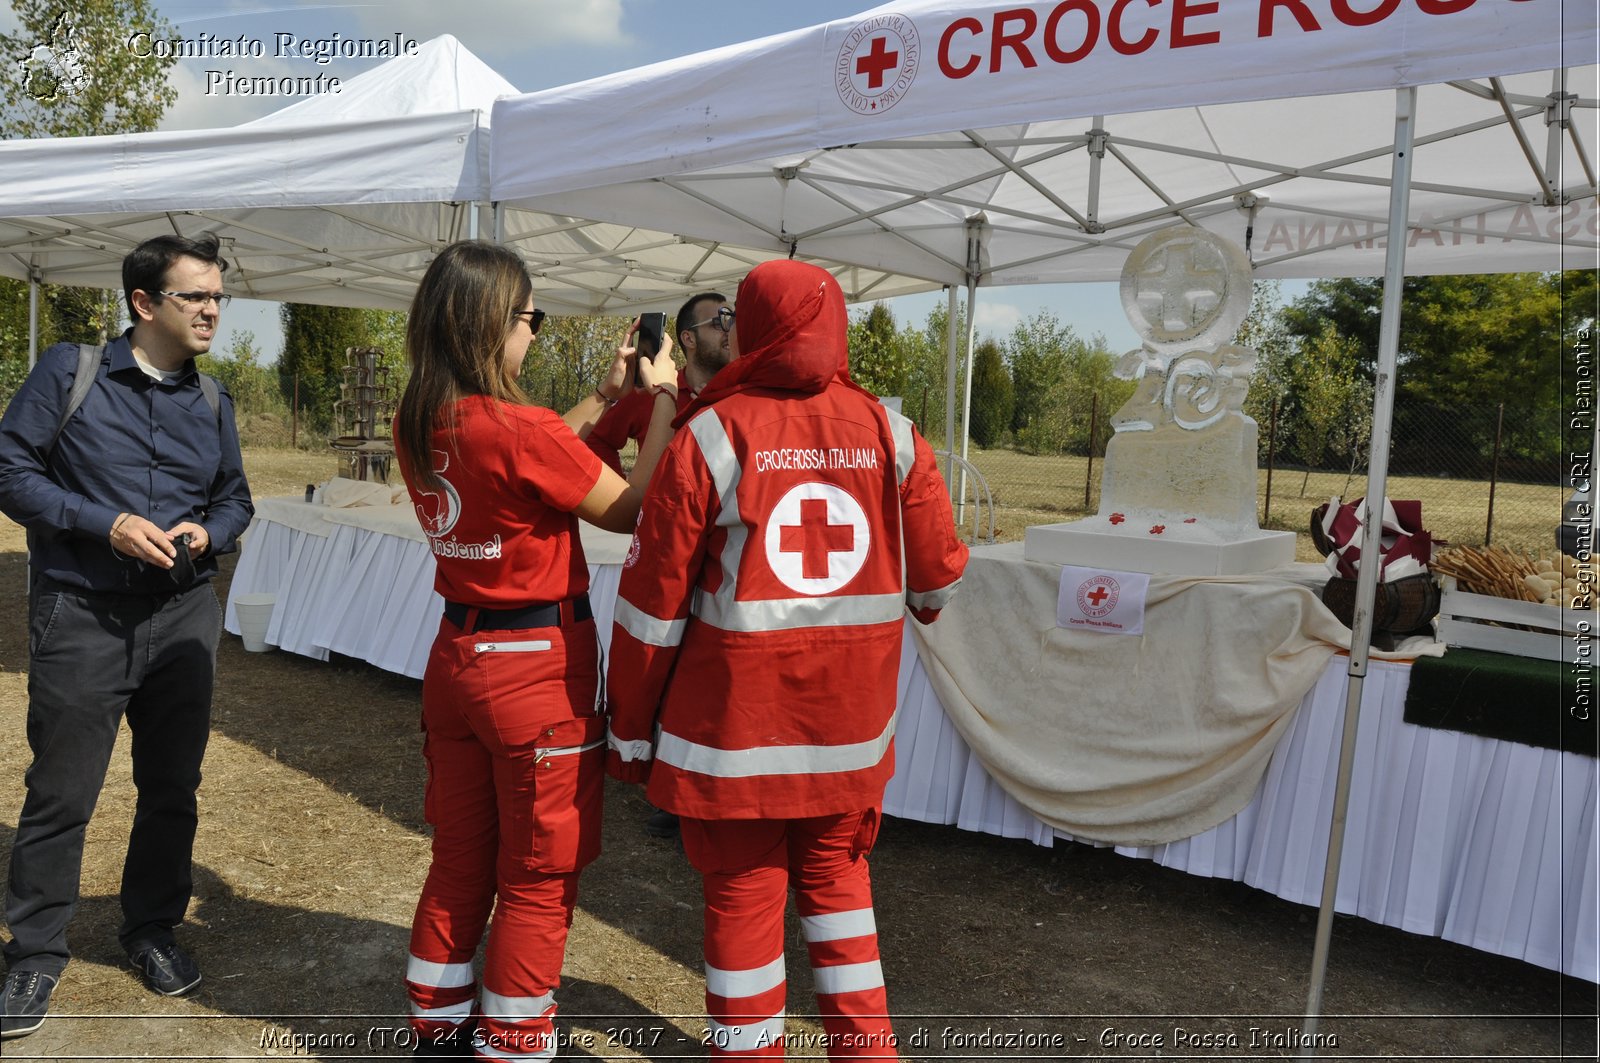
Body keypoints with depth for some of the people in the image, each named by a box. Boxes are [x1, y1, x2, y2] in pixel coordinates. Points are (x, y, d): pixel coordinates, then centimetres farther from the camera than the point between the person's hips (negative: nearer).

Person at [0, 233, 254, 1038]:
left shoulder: (212, 402, 7)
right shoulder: (69, 371, -5)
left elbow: (235, 496, 14)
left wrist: (207, 533, -8)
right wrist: (105, 524, -17)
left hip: (184, 617, 4)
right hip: (81, 616, -3)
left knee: (172, 786, 11)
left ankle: (152, 928, 30)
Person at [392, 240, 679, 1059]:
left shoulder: (417, 426, 0)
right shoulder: (522, 430, -23)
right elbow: (627, 509, -12)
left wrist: (607, 393, 12)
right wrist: (662, 400, -6)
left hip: (457, 657, 8)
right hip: (539, 668, -7)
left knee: (459, 864, 21)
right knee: (539, 881, 10)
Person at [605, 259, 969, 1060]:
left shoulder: (708, 438, -10)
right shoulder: (887, 433, -2)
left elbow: (654, 601, -9)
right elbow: (938, 572, 6)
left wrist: (629, 728, 2)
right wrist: (922, 605, 30)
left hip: (734, 720, -3)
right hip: (850, 722, 4)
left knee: (741, 896, 11)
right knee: (834, 876, 21)